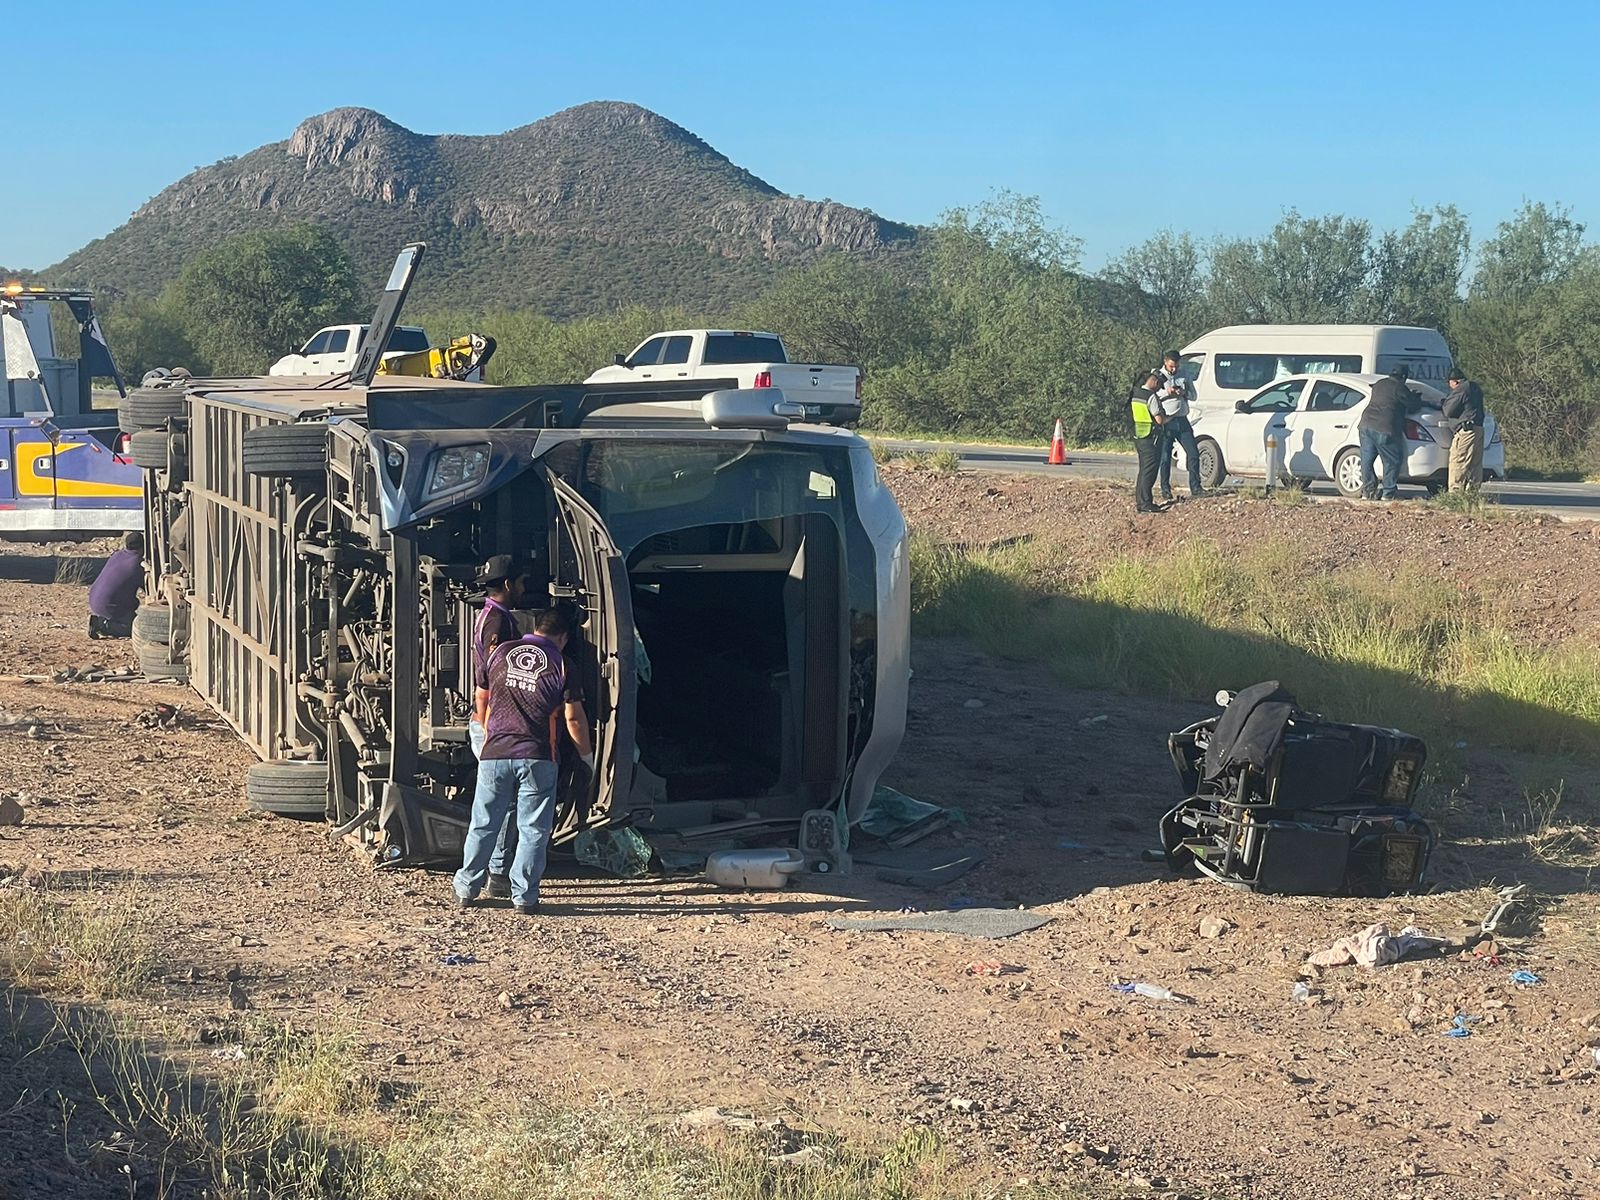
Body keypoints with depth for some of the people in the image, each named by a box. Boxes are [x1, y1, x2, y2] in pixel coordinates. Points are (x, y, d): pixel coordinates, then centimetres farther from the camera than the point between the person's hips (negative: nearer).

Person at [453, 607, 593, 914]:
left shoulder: (500, 652, 9)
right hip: (538, 758, -3)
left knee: (483, 825, 12)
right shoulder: (561, 665, 0)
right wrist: (586, 754, 10)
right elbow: (574, 718, -3)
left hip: (495, 753, 3)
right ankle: (524, 897, 6)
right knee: (533, 829, 6)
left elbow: (482, 701, 19)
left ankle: (466, 888, 21)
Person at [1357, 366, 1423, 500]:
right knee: (1391, 461, 4)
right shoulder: (1399, 388, -4)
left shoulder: (1379, 384, 17)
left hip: (1366, 425, 7)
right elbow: (1413, 405, 0)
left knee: (1367, 460, 9)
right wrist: (1416, 398, 25)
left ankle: (1368, 491, 9)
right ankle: (1388, 493, 3)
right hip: (1384, 430, -7)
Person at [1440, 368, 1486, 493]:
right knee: (1475, 463, 9)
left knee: (1458, 463, -8)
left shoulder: (1459, 391, -10)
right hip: (1479, 428, 9)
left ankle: (1456, 491, -11)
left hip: (1465, 431, -9)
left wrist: (1442, 406, 13)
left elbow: (1448, 411, -9)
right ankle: (1473, 489, 10)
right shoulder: (1475, 389, 18)